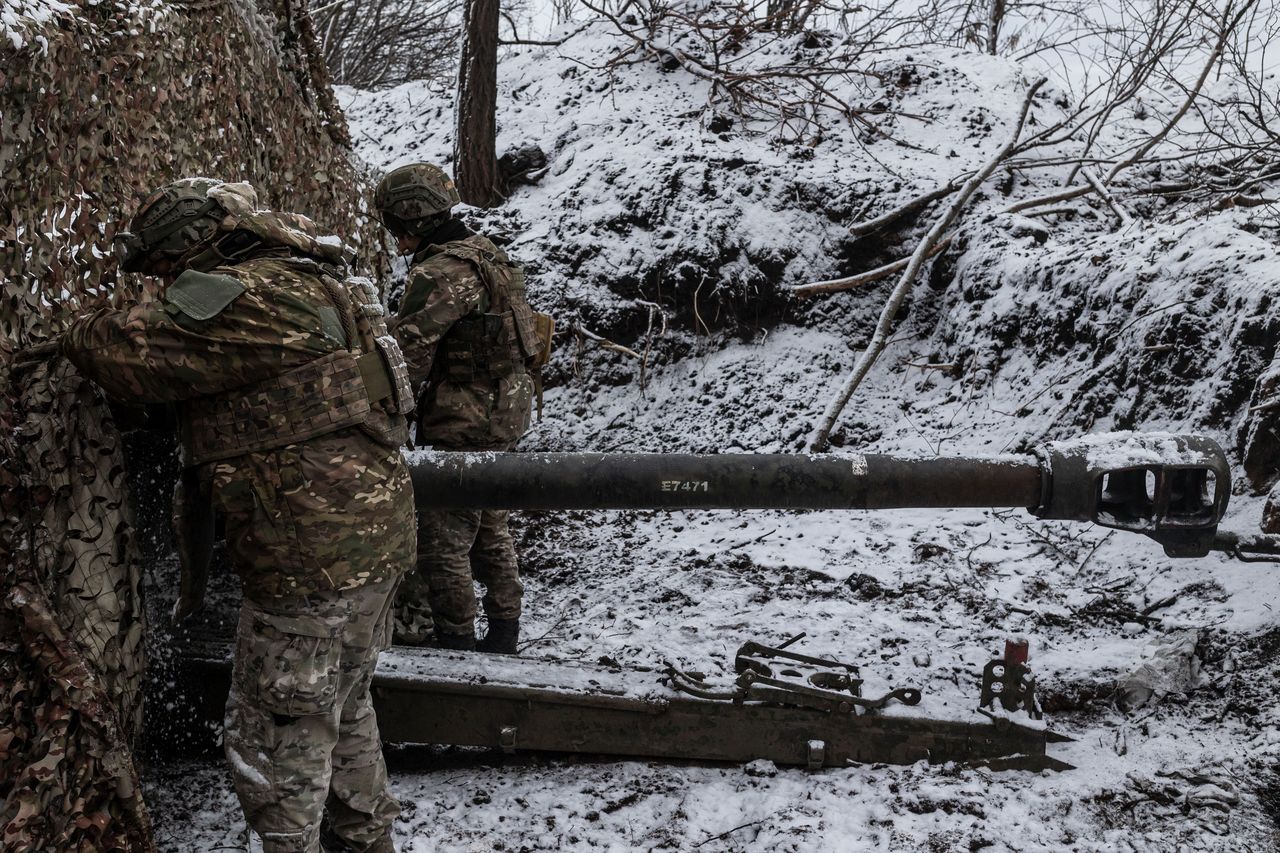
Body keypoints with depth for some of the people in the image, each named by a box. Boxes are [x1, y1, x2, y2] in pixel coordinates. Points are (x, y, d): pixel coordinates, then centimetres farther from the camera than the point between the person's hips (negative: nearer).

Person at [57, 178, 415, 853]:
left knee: (278, 745, 3)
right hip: (376, 536, 11)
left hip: (314, 560, -11)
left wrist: (80, 333, 5)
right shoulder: (305, 285, 14)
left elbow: (130, 355, -16)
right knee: (343, 710, 26)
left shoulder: (251, 299, -18)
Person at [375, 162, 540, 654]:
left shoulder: (437, 274, -20)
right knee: (489, 526, 21)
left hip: (461, 427, -10)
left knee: (443, 537, 2)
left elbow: (408, 355, -21)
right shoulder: (486, 253, 11)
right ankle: (504, 629, 31)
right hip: (505, 415, 10)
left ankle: (457, 638, 13)